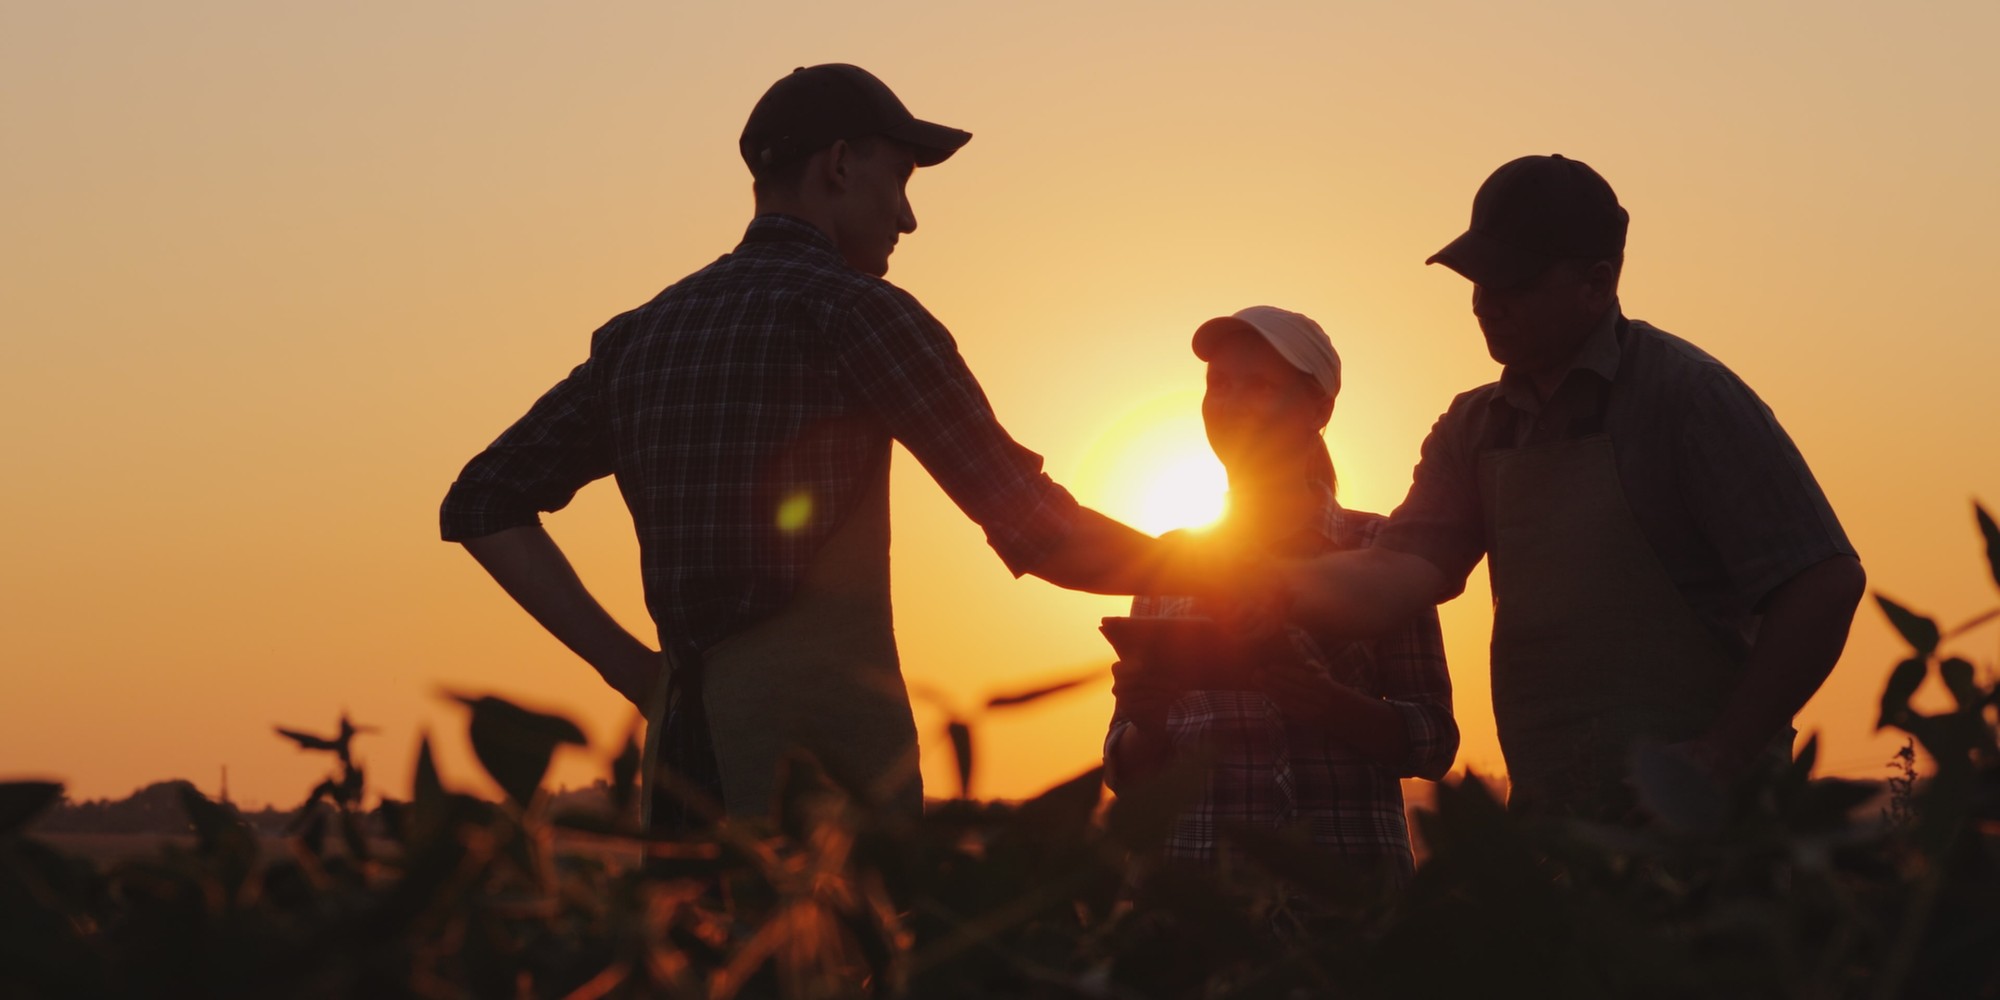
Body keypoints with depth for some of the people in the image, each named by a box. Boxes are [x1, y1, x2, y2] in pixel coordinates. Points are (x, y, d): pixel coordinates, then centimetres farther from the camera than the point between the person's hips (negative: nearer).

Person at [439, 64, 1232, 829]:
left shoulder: (640, 335, 15)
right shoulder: (853, 310, -4)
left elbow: (483, 503, 17)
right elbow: (1037, 531, -7)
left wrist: (627, 662, 12)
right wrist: (1183, 566, 11)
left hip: (687, 736, 7)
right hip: (825, 741, -7)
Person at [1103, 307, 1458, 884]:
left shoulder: (1377, 549, 5)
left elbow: (1432, 744, 1)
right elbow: (1126, 769, 15)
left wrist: (1325, 701, -16)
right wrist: (1149, 724, -7)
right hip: (1197, 876, 2)